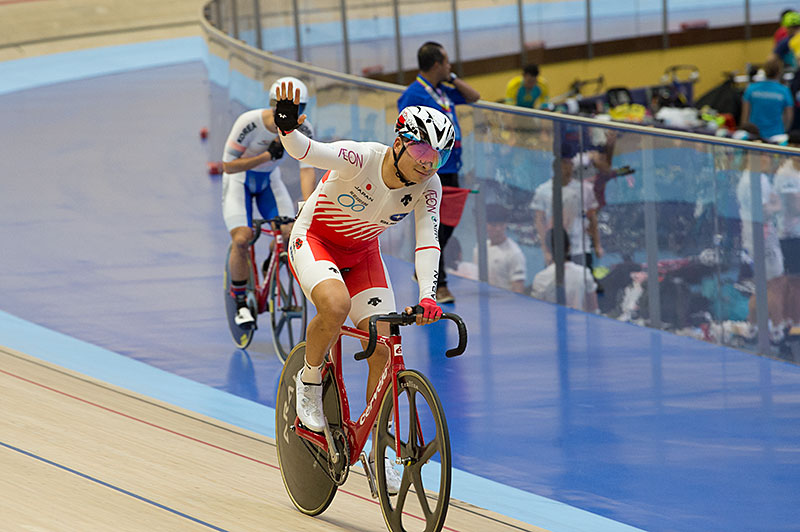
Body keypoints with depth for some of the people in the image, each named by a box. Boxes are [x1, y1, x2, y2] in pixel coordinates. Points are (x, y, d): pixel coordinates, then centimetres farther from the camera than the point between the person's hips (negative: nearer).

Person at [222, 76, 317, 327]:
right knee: (242, 238, -22)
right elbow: (228, 165, -25)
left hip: (269, 180, 3)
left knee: (290, 233, -17)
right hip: (239, 179, -3)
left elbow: (307, 169, -25)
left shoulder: (303, 129, -21)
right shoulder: (249, 123, -31)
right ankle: (240, 300, -2)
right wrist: (266, 156, -35)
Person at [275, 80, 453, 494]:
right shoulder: (361, 159, -31)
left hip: (362, 252, 5)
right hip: (314, 239, -5)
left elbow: (427, 242, -22)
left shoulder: (428, 187, -17)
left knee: (384, 347, -8)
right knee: (335, 305, -36)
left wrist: (427, 296, -38)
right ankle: (309, 382, -9)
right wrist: (288, 128, -68)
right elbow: (304, 151, -45)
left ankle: (376, 449, 6)